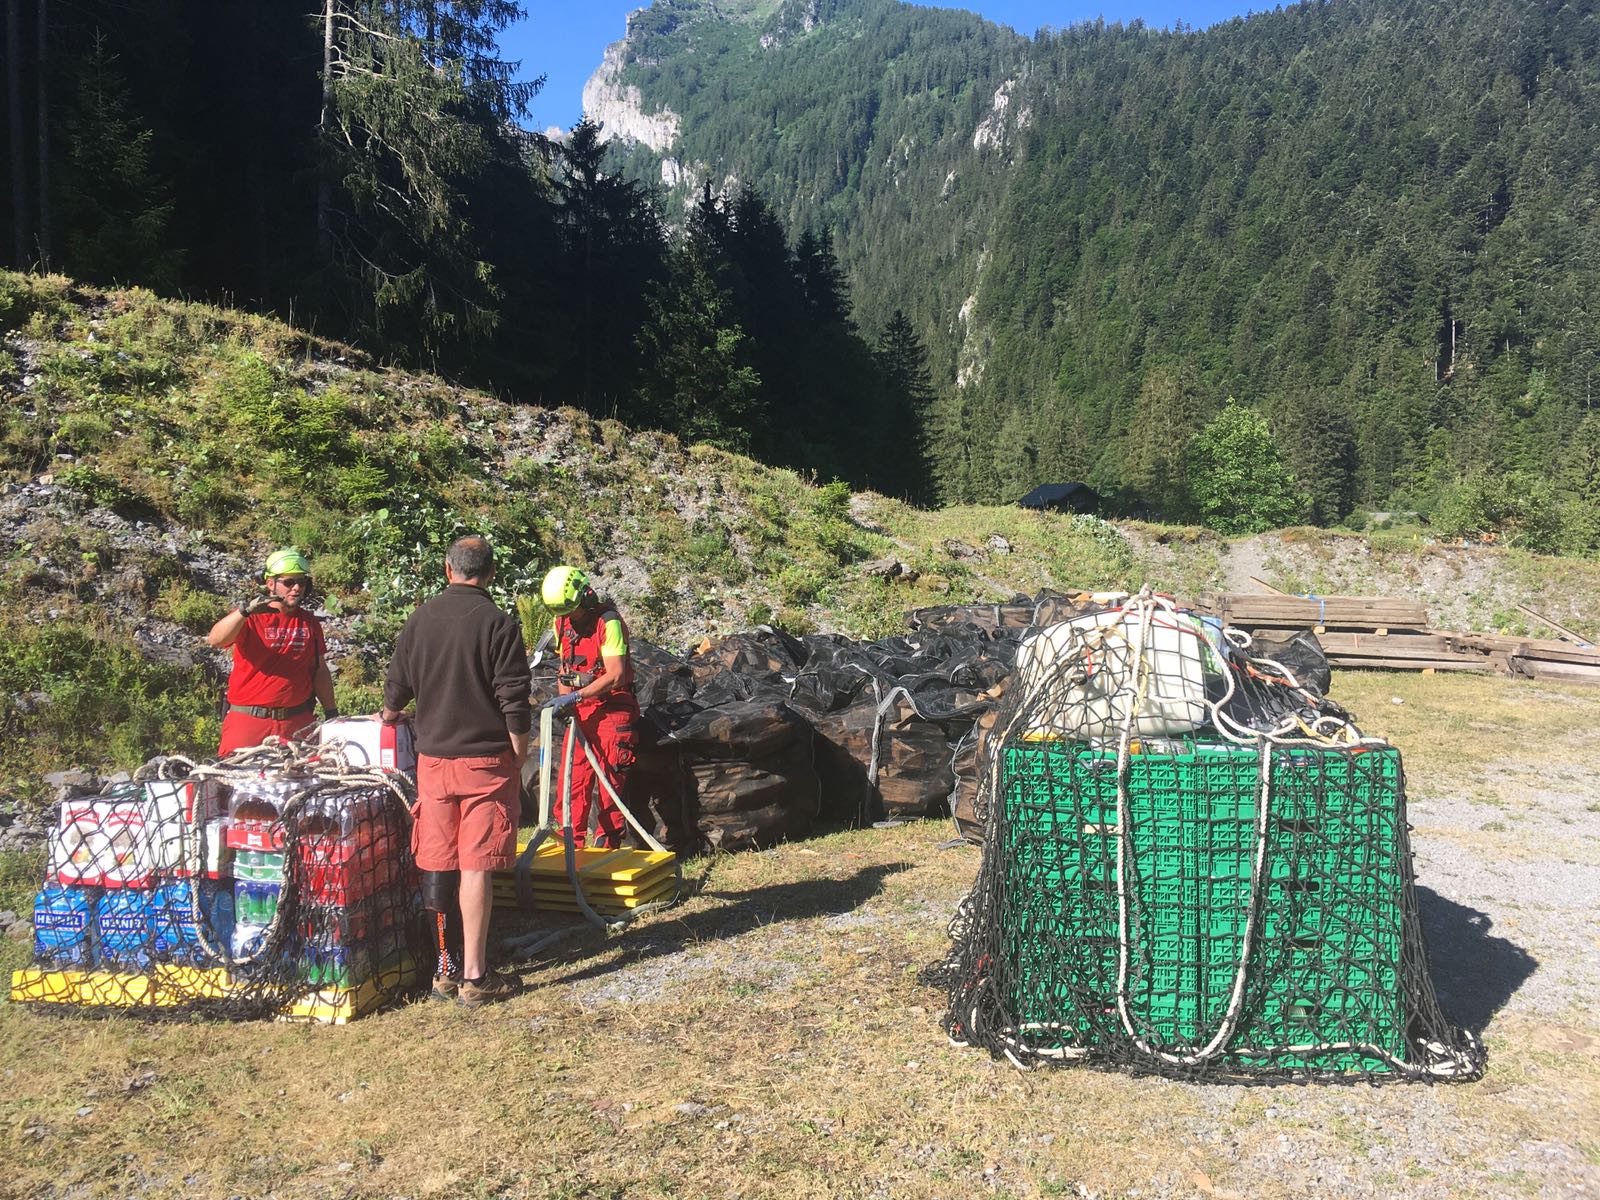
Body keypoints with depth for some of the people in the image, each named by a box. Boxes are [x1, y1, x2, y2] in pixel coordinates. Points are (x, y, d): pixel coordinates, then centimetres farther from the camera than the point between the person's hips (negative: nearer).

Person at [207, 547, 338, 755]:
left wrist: (332, 712, 15)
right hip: (248, 721, -3)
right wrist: (246, 611, -33)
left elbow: (320, 671, 18)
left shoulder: (309, 622, 13)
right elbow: (215, 640, -19)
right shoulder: (251, 618, -1)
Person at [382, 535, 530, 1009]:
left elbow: (397, 687, 15)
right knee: (476, 867, -1)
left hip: (433, 758, 5)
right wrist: (520, 757, 0)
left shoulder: (419, 620, 4)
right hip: (486, 760, -4)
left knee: (437, 864, 11)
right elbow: (514, 703, -12)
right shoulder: (499, 625, -11)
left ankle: (448, 968, 21)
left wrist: (387, 717, 36)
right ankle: (475, 976, 4)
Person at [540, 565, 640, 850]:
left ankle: (607, 844, 5)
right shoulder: (562, 623, 6)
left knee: (610, 778, -4)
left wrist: (576, 696, -28)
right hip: (580, 710, 6)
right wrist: (563, 701, 3)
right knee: (572, 776, 4)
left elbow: (615, 675, -23)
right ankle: (571, 841, 13)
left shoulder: (609, 623, -17)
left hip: (612, 707, -6)